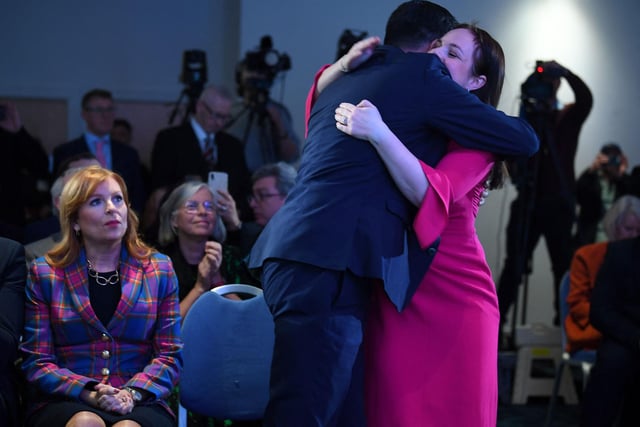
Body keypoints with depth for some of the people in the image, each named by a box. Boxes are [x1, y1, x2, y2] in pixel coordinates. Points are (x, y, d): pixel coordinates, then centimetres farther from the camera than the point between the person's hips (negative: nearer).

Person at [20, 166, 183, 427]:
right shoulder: (44, 273, 8)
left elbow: (169, 356, 7)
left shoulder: (159, 269, 11)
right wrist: (89, 393, -14)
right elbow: (37, 362, 3)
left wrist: (132, 393, -12)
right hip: (64, 403, 0)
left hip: (138, 404, 1)